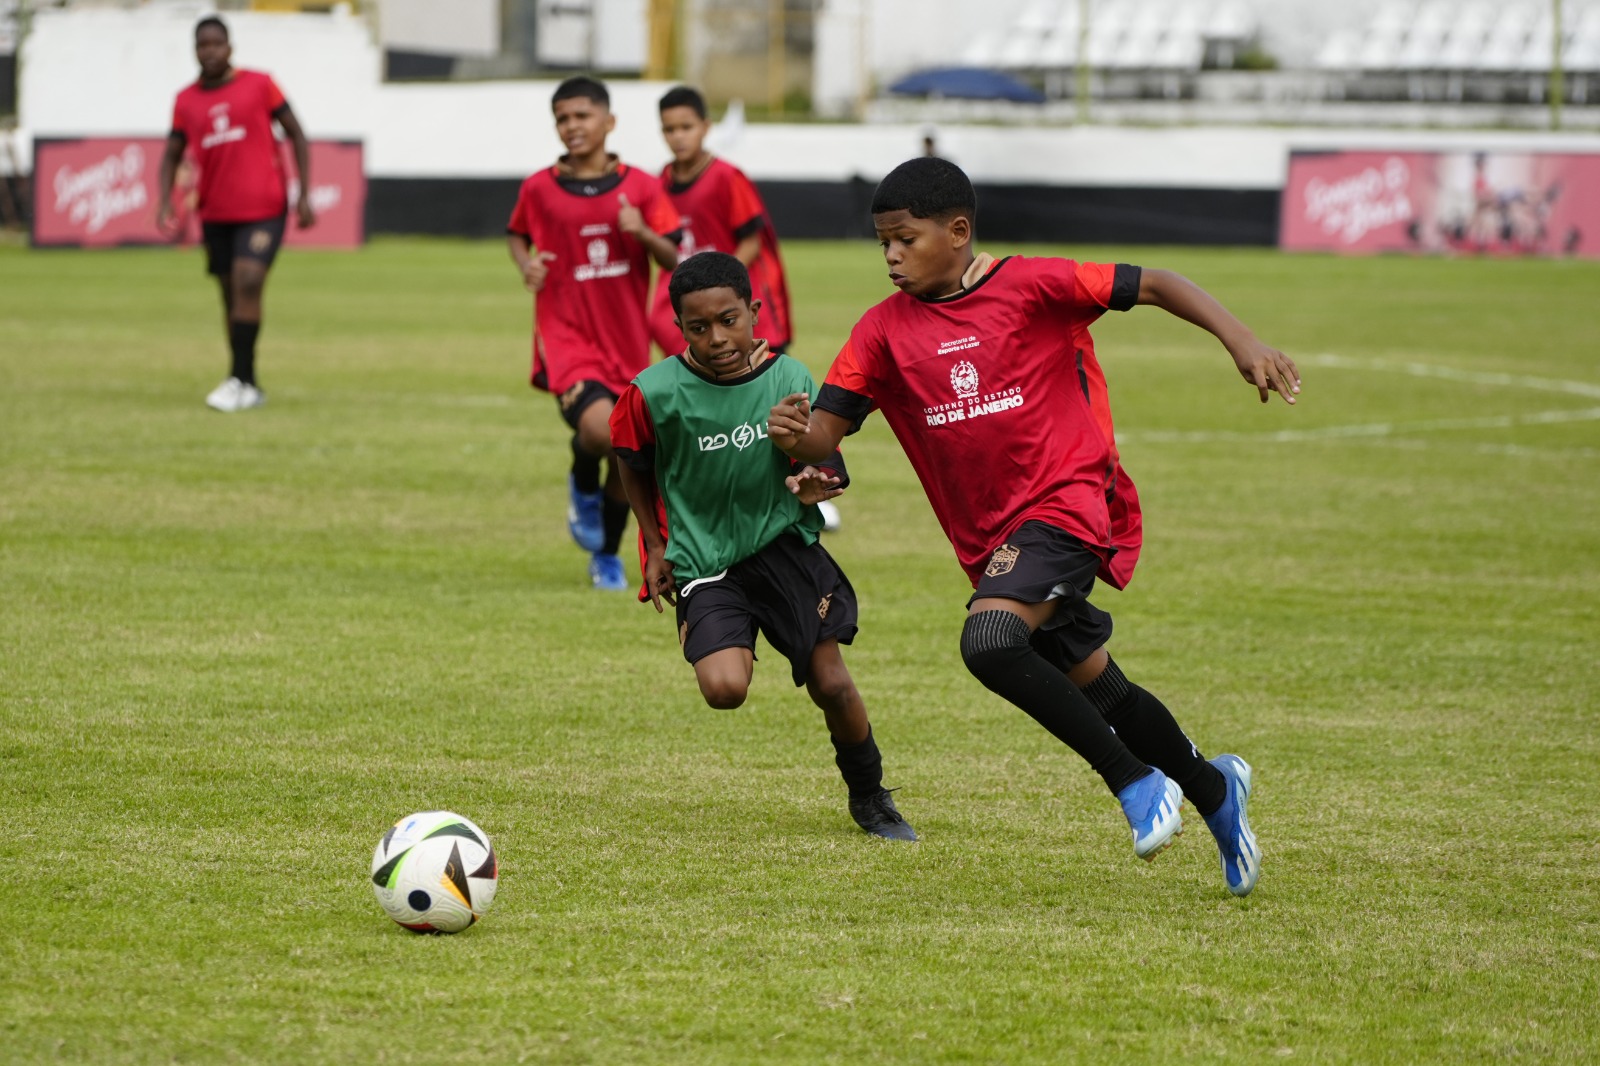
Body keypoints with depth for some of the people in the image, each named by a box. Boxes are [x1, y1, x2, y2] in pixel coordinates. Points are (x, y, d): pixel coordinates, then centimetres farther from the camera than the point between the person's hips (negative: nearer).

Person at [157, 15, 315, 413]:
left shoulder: (259, 85, -1)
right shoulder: (186, 101, 7)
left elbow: (296, 134, 3)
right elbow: (172, 155, 13)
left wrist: (305, 194, -3)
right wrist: (164, 204, -3)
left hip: (264, 209, -4)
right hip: (215, 213, 4)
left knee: (248, 281, -20)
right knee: (231, 292, 8)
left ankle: (240, 381, -20)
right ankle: (248, 387, 17)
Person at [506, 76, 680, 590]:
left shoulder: (639, 186, 0)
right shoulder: (539, 189, -2)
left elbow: (675, 260, 2)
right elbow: (516, 233, 16)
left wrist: (643, 232, -18)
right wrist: (525, 262, -5)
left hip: (627, 340, 3)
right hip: (566, 335, -3)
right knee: (599, 428, -28)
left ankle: (607, 557, 31)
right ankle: (583, 486, 7)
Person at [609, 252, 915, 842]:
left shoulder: (791, 381, -10)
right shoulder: (655, 394, -14)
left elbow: (829, 469, 1)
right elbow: (634, 466, 7)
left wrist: (817, 482, -23)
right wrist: (656, 547, 10)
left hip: (784, 543, 1)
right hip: (702, 559, -1)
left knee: (832, 683, -6)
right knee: (724, 689, -22)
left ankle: (870, 798, 20)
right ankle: (735, 647, 17)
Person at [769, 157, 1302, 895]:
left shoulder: (1029, 286, -7)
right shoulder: (885, 330, 4)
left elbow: (1153, 287, -4)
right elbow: (824, 431, -2)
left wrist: (1240, 341, -15)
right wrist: (792, 433, -26)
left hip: (1066, 501, -6)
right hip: (990, 540, 6)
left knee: (989, 642, -30)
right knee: (1099, 692, 15)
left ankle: (1134, 782, -16)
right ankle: (1211, 788, 41)